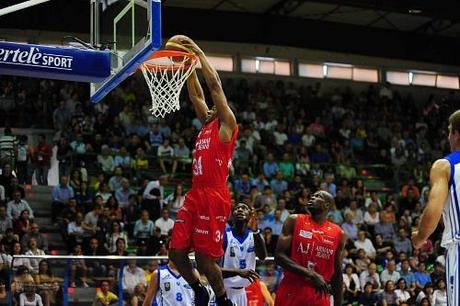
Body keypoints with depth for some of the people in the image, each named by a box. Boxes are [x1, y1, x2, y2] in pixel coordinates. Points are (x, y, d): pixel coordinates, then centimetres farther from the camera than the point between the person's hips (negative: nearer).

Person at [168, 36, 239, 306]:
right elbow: (196, 94, 27)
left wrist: (200, 53, 2)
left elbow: (215, 84, -3)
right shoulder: (207, 125, 21)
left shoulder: (227, 125, 1)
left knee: (205, 256, -6)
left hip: (214, 197, -8)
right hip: (195, 195, 8)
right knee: (177, 252, 4)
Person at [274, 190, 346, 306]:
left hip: (319, 294, 2)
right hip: (290, 291, -2)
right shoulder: (294, 221, 1)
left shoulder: (338, 234, 8)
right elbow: (279, 256, -8)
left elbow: (337, 273, 14)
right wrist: (310, 274, -17)